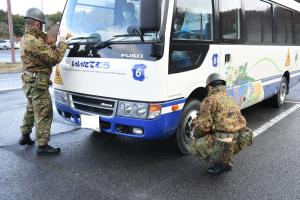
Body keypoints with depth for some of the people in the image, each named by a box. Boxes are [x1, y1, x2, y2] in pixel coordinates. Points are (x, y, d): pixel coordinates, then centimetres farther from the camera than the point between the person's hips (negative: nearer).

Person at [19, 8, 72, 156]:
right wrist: (63, 41, -12)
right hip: (38, 83, -11)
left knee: (31, 110, 23)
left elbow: (45, 46, 10)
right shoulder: (34, 41, -22)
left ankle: (25, 136, 37)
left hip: (29, 81, 11)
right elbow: (55, 57, -22)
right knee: (44, 114, -5)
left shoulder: (26, 38, 12)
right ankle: (42, 146, 0)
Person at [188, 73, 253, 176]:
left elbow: (203, 126, -13)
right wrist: (198, 120, 37)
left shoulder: (209, 100, -4)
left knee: (193, 146, 12)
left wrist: (195, 132, 10)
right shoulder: (230, 100, 22)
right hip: (241, 141, 8)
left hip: (224, 144, -8)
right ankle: (227, 161, 22)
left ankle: (220, 163, 5)